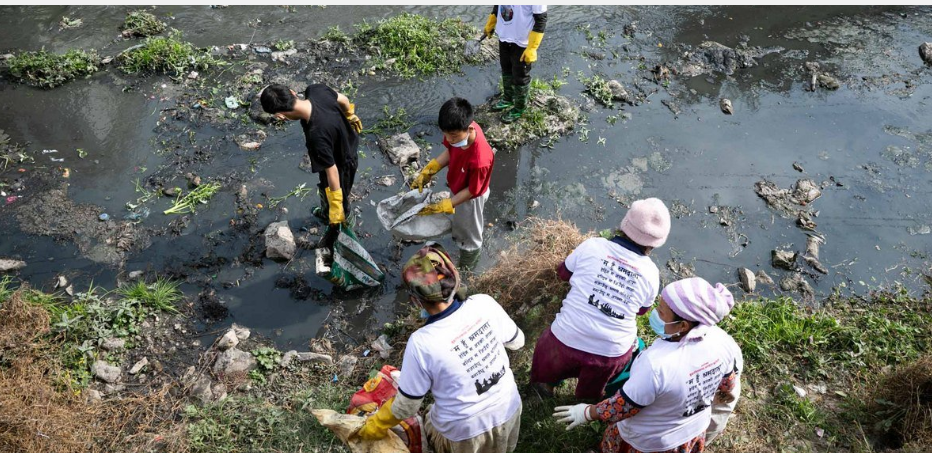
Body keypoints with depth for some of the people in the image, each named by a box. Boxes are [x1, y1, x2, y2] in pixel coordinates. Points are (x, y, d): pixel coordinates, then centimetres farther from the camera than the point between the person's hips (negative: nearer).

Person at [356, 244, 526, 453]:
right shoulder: (484, 303, -22)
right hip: (509, 411, 4)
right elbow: (517, 341, -2)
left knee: (431, 425, 29)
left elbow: (407, 405, -14)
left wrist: (378, 424, 4)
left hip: (466, 432, -4)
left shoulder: (422, 343, -30)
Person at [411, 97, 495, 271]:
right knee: (460, 220, 36)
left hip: (471, 197, -6)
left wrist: (445, 206, -24)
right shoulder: (460, 130, -27)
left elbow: (472, 190, -28)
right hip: (459, 187, 6)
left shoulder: (480, 159, -46)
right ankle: (460, 237, 67)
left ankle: (471, 253, 56)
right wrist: (427, 171, -9)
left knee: (468, 228, 25)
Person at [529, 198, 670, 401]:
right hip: (612, 354, 1)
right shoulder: (651, 273, -7)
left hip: (567, 341, 0)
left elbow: (563, 273, 8)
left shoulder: (593, 246, -12)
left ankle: (545, 382, 54)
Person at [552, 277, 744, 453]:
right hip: (695, 431, 5)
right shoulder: (721, 340, -23)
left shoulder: (656, 363, -42)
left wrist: (588, 413, -11)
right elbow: (727, 387, -3)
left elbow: (622, 408, -27)